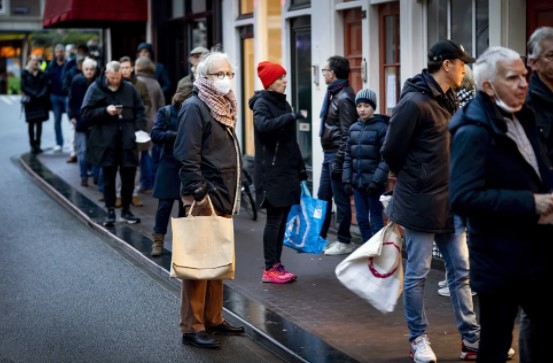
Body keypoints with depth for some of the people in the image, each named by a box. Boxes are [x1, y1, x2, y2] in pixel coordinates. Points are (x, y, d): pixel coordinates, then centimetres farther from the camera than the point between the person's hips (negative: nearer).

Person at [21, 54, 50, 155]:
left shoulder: (42, 74, 9)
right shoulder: (25, 73, 2)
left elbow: (46, 85, 5)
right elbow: (24, 87, -4)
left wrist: (42, 94, -12)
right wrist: (34, 94, -14)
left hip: (41, 101, 2)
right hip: (30, 101, -2)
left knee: (39, 123, 3)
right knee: (31, 124, -1)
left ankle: (38, 145, 8)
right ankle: (32, 146, 1)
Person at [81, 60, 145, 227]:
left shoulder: (129, 88, 6)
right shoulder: (95, 88, -1)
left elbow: (139, 110, 13)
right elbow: (85, 113, -4)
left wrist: (139, 128, -3)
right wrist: (106, 111, -16)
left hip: (127, 141, 2)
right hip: (106, 141, -2)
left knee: (129, 176, 6)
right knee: (108, 177, 5)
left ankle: (126, 210, 20)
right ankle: (110, 212, 13)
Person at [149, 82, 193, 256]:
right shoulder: (166, 112, 0)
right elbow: (155, 135, -8)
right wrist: (177, 135, -19)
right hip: (170, 165, -1)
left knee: (186, 204, 8)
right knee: (165, 204, 0)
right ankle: (158, 240, 13)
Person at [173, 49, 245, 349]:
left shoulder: (223, 107, 17)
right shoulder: (194, 108, -12)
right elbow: (188, 157, -18)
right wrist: (199, 195, -22)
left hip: (222, 197, 9)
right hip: (204, 198, -9)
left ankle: (213, 319, 25)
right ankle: (192, 328, 0)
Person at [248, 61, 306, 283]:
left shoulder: (283, 103, 17)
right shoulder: (262, 103, -7)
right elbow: (263, 125, -29)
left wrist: (301, 169, 19)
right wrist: (290, 117, -32)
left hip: (287, 171, 8)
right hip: (271, 172, -8)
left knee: (282, 219, 8)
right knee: (274, 219, -7)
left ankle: (276, 265, 14)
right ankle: (270, 269, -3)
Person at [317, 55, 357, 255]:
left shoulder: (344, 97, -16)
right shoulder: (334, 94, 13)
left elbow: (346, 134, -19)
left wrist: (338, 162, -20)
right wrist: (330, 157, 16)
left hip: (337, 154, -9)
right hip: (328, 153, 9)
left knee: (341, 199, -1)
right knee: (323, 197, 14)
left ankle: (344, 242, 8)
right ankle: (320, 236, 22)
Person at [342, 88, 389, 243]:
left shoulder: (381, 128, -8)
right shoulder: (353, 128, 8)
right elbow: (348, 156, 11)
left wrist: (377, 181, -17)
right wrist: (347, 180, 4)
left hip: (374, 183, -5)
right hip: (357, 181, 5)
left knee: (375, 219, 0)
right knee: (361, 218, 10)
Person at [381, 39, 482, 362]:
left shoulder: (448, 100, 9)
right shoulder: (414, 102, -17)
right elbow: (392, 151, -13)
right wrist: (412, 180, 3)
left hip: (449, 203, 8)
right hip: (420, 203, -8)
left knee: (461, 270, 11)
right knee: (418, 273, 4)